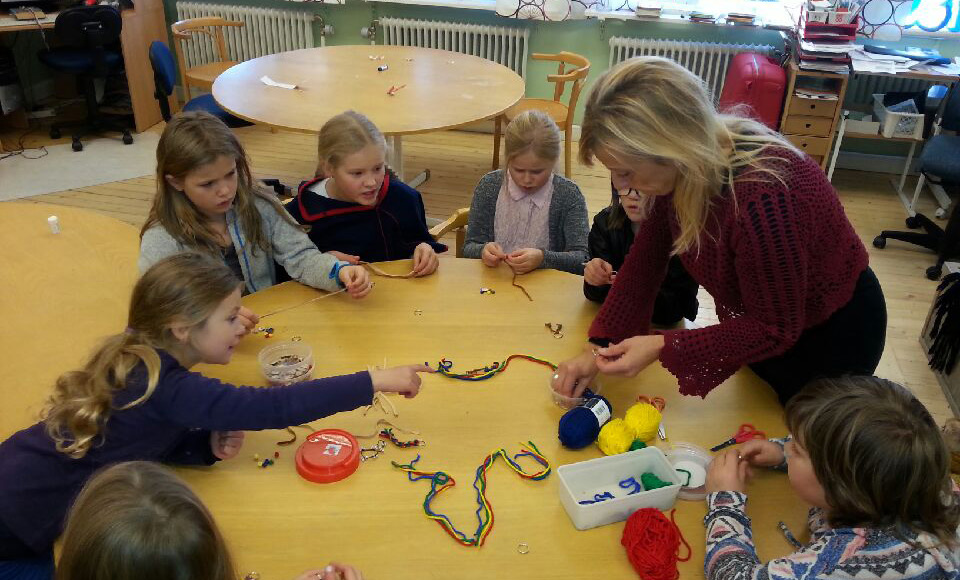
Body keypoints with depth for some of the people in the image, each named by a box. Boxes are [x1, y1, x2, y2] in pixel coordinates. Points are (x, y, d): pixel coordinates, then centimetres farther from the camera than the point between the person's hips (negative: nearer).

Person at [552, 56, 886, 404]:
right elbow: (645, 259, -11)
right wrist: (599, 347, -17)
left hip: (831, 330, -6)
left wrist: (663, 347, -37)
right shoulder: (679, 167, -22)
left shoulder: (762, 200, -44)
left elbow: (776, 330, -31)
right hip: (762, 313, 6)